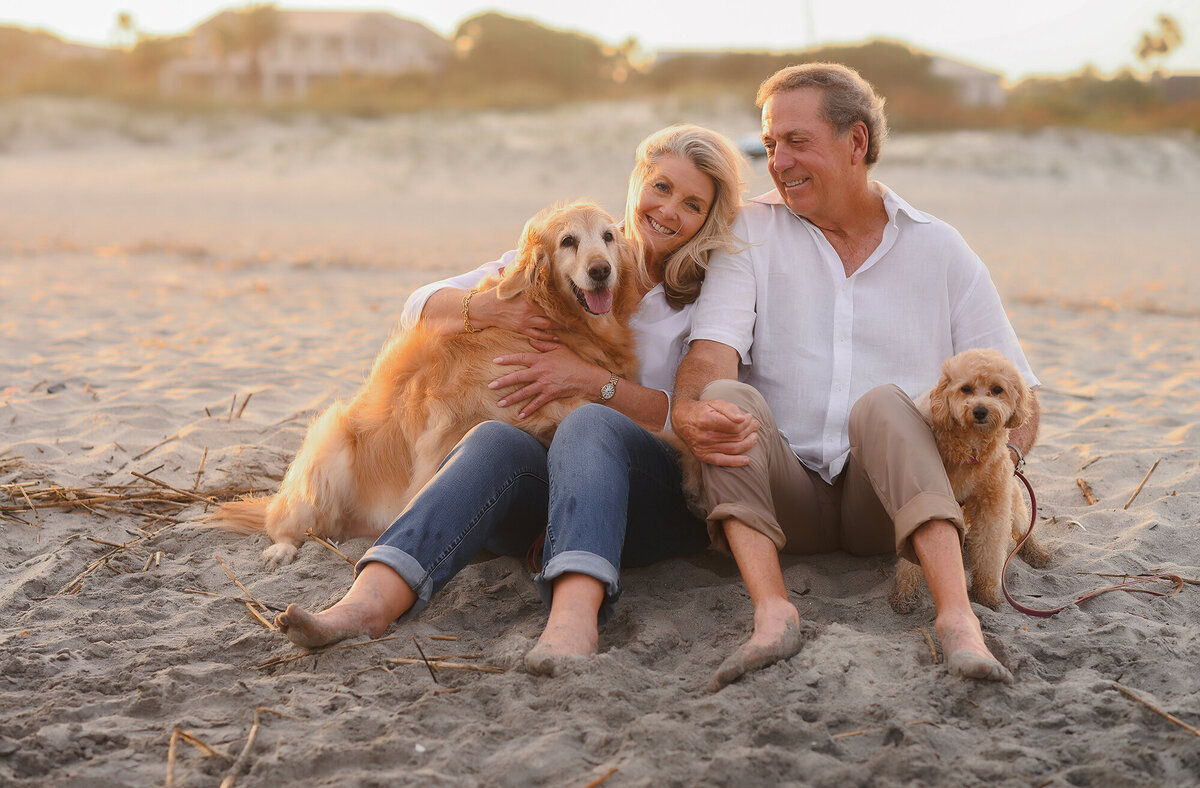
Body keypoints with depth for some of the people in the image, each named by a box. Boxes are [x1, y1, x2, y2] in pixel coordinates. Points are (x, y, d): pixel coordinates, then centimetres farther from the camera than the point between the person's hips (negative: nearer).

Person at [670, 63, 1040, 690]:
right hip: (787, 495, 1)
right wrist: (690, 412, -34)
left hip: (891, 499, 0)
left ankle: (956, 615, -47)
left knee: (882, 402, -30)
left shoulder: (940, 250, 9)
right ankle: (772, 610, -43)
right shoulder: (753, 231, 8)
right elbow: (712, 349, -10)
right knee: (728, 397, -27)